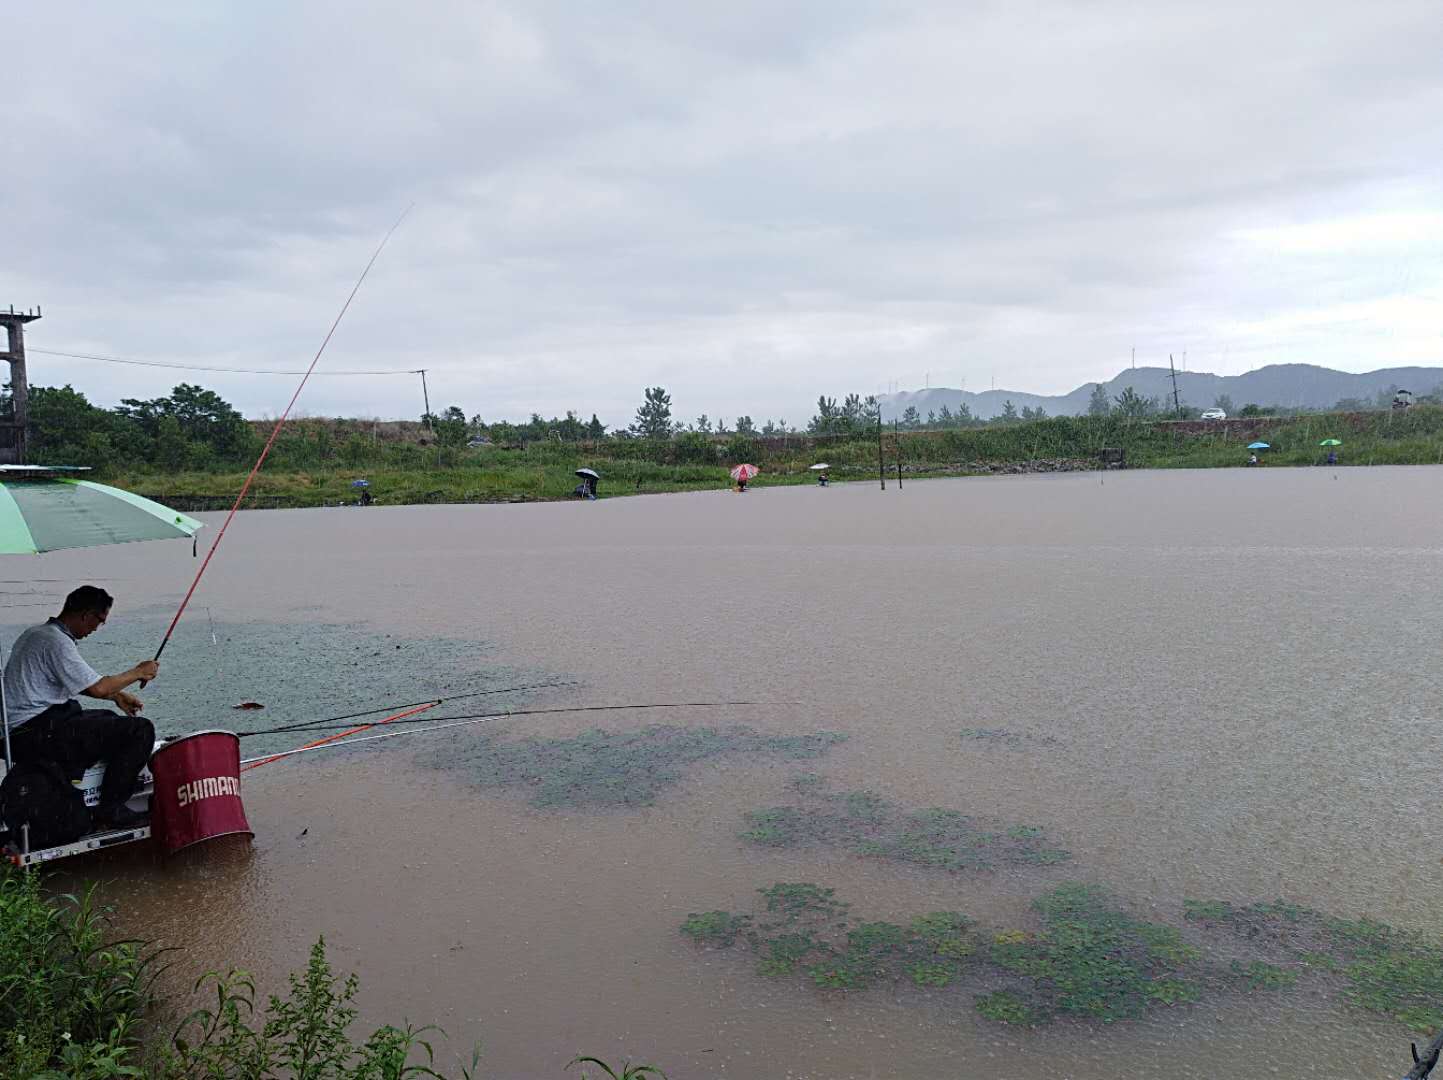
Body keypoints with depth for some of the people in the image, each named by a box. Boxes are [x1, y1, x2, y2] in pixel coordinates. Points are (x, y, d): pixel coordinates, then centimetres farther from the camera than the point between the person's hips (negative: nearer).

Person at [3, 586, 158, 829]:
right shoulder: (56, 641, -17)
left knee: (108, 719, 32)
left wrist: (117, 695, 16)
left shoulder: (35, 633, 16)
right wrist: (138, 673, -4)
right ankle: (110, 811, -7)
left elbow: (77, 681, 24)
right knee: (140, 730, -15)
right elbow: (97, 688, -19)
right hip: (39, 733, -11)